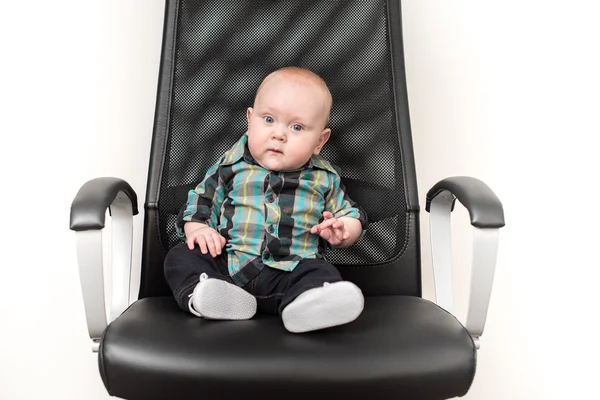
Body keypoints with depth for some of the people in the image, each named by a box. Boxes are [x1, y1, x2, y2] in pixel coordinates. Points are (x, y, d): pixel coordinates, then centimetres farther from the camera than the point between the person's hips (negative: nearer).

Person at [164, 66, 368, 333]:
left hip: (290, 272, -1)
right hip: (227, 266, 2)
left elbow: (352, 215, 20)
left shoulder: (323, 179, 10)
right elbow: (200, 203, 17)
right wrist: (198, 229, -5)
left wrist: (341, 232, -4)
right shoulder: (231, 167, 9)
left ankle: (303, 305, -58)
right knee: (180, 257, -17)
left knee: (322, 273, -31)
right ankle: (200, 293, -39)